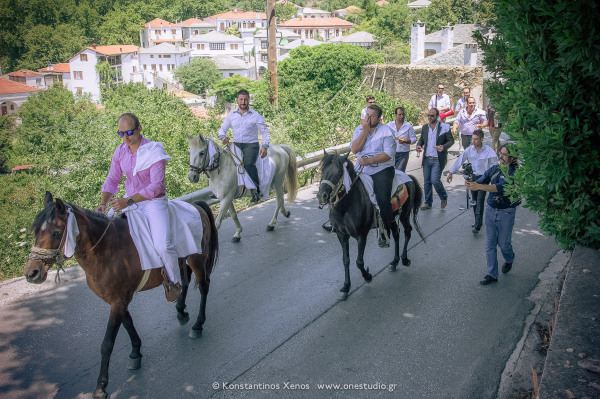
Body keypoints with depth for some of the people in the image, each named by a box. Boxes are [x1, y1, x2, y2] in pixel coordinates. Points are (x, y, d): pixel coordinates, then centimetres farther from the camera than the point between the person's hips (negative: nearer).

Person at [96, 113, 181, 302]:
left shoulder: (154, 151, -16)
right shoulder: (120, 151, 2)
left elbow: (156, 185, -23)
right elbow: (112, 180, 7)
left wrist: (129, 201, -33)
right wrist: (103, 203, -12)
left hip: (153, 202, -6)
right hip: (129, 201, 6)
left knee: (163, 245, -23)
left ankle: (174, 281, 3)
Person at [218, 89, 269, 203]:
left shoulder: (256, 116, 1)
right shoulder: (231, 115, 11)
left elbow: (265, 132, 1)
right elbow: (223, 129, 13)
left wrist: (264, 147, -13)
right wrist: (223, 137, -10)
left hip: (251, 145, -5)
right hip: (236, 145, 5)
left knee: (248, 163, -32)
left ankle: (256, 190, -26)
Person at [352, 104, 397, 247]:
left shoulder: (386, 131, -3)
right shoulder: (359, 129, 10)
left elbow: (388, 154, -13)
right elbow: (354, 149, -5)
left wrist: (369, 160, -22)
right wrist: (365, 130, -10)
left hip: (382, 170, -4)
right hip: (361, 170, 5)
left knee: (382, 200, -19)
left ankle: (386, 233, -5)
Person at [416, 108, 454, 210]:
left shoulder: (444, 127, -4)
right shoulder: (425, 127, 9)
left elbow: (451, 140, -1)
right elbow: (421, 139, 19)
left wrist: (444, 147, -20)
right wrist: (419, 145, -3)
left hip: (438, 160, -5)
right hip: (427, 159, 5)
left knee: (435, 180, -13)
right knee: (427, 181, 7)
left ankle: (444, 198, 13)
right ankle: (428, 203, 19)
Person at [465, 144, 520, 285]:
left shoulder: (515, 173, -16)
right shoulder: (494, 169, 2)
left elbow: (501, 187, -30)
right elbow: (481, 180, -5)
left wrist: (479, 186, -39)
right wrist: (471, 184, -30)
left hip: (506, 212, -5)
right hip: (490, 209, 5)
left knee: (503, 243, 9)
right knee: (490, 244, 6)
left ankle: (509, 260, 43)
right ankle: (492, 274, 16)